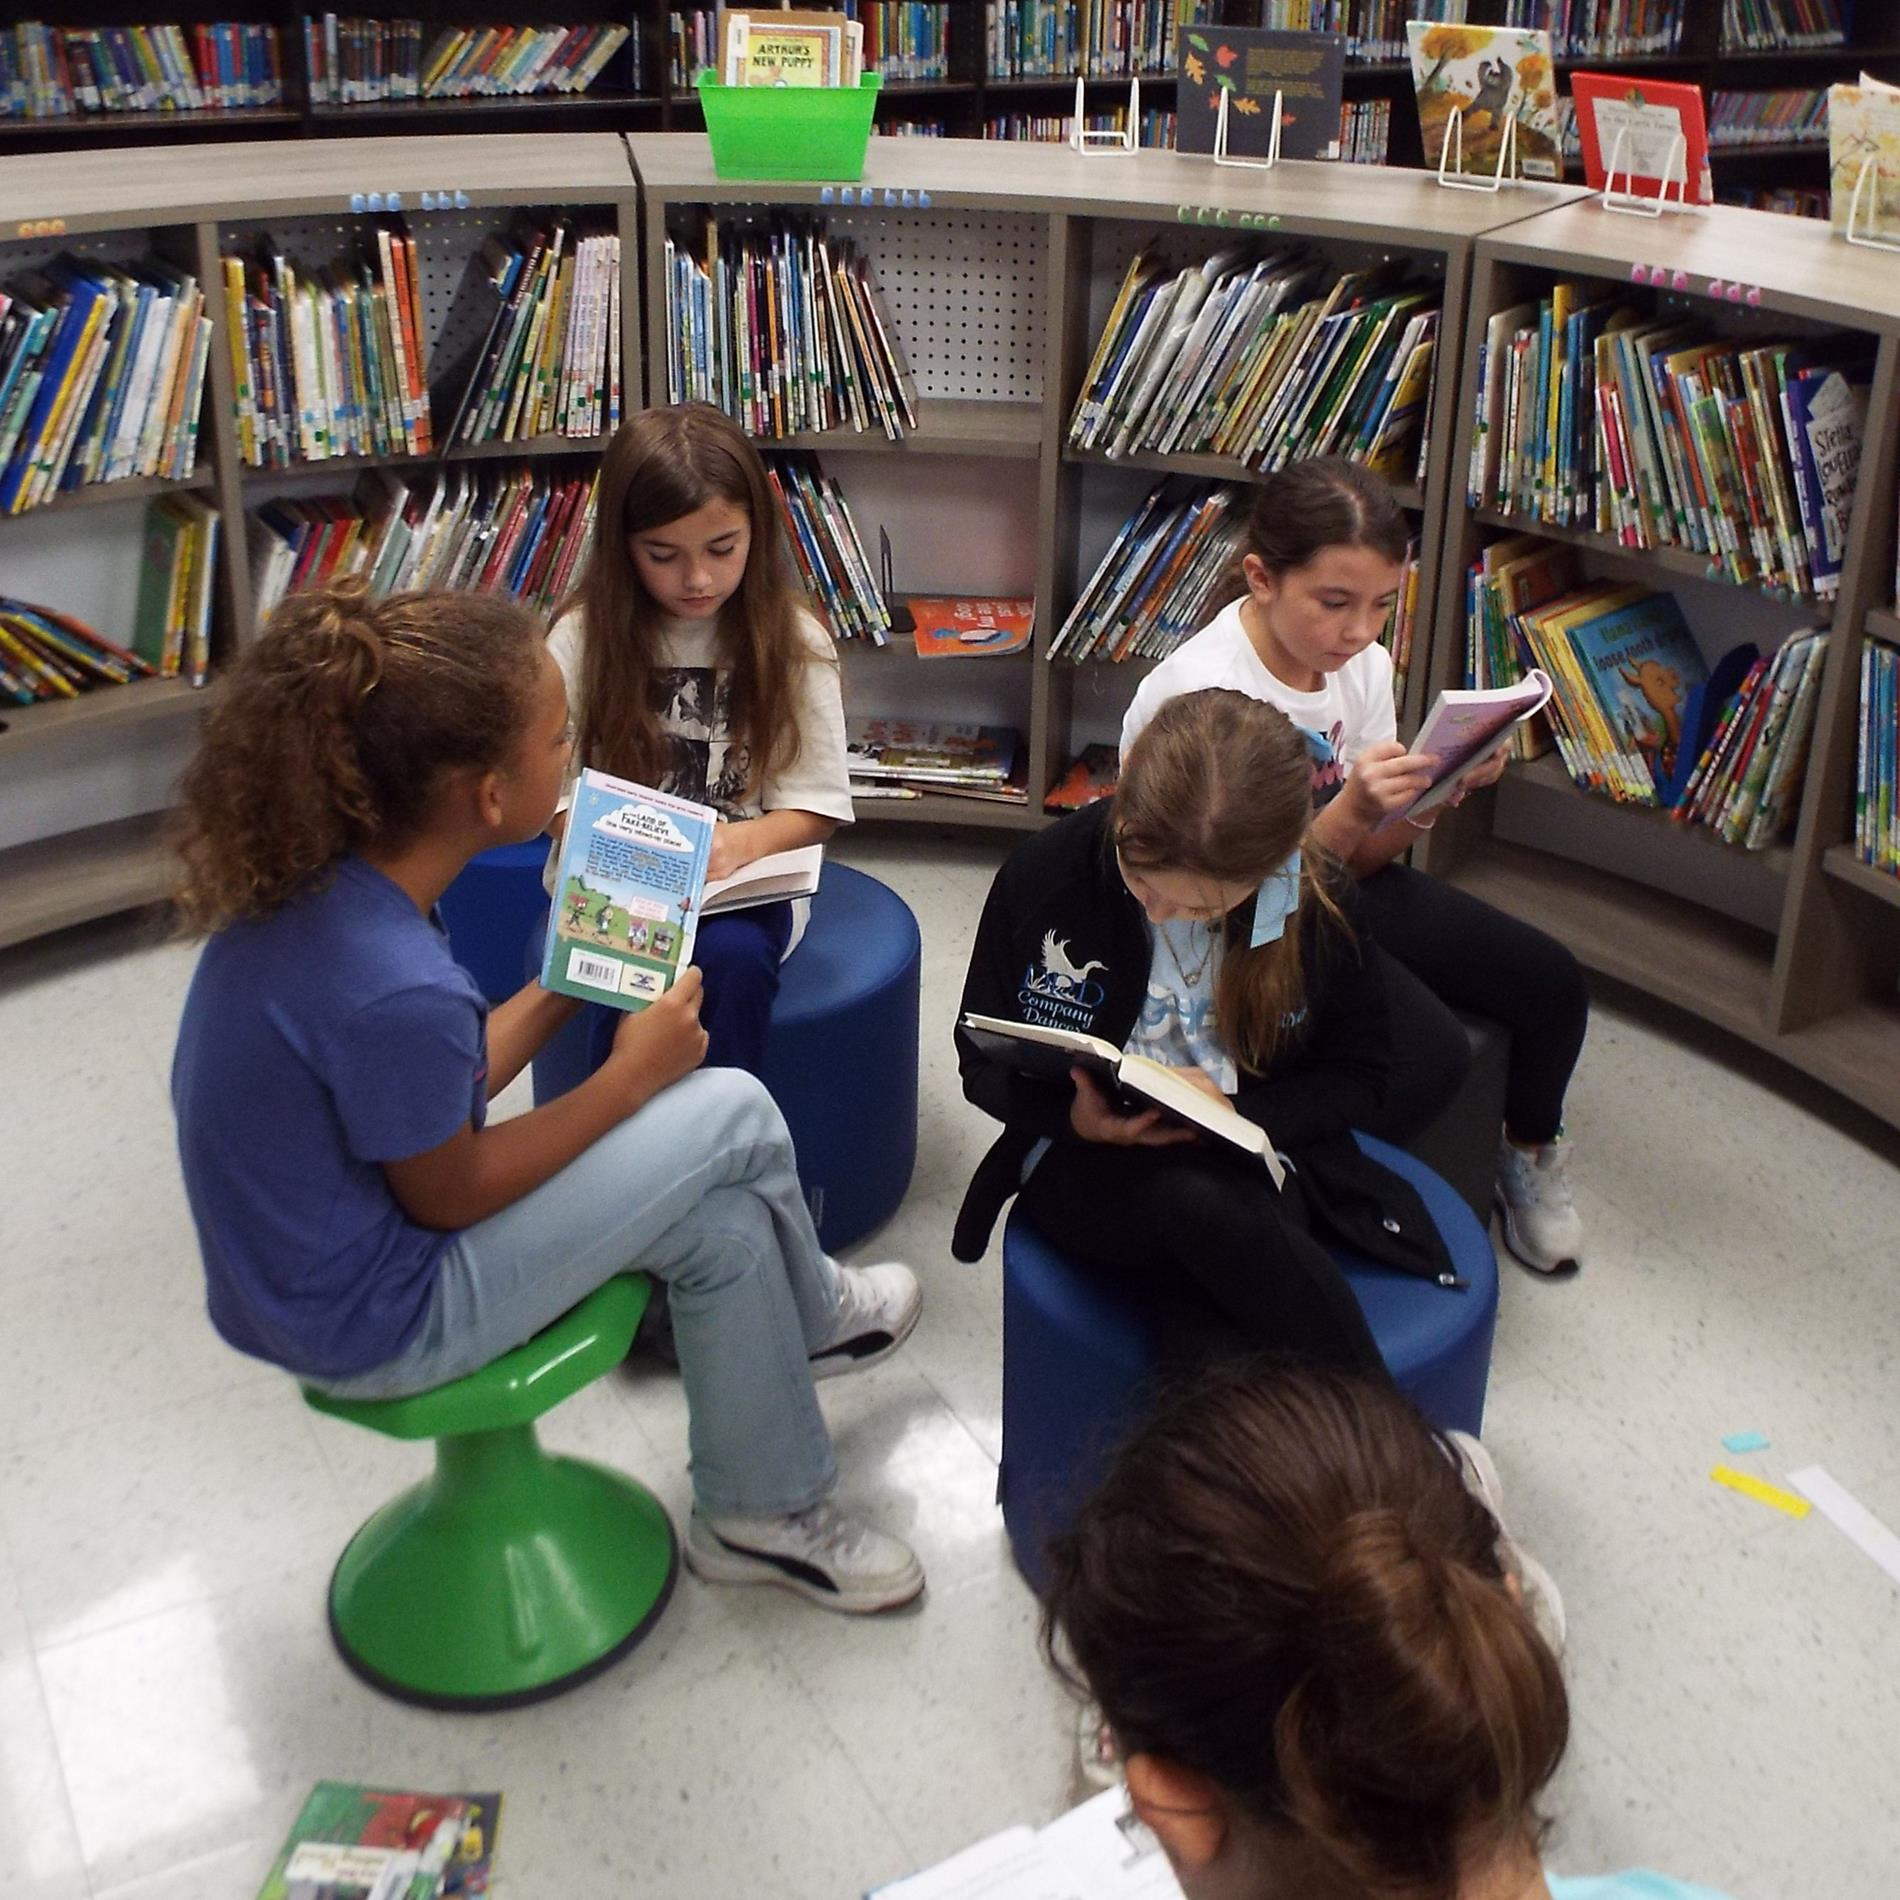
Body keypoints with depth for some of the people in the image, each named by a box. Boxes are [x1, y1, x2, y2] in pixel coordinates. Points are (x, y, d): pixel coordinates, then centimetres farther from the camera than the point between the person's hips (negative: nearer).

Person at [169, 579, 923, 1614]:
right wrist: (630, 1077, -9)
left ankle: (765, 1511, 34)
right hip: (374, 1324, -8)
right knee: (734, 1117, -6)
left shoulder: (314, 884, -8)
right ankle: (813, 1316, 24)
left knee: (723, 1221, 12)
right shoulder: (396, 992, -35)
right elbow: (448, 1195, -18)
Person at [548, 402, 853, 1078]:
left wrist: (740, 843, -22)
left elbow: (817, 807, -1)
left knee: (732, 955, -33)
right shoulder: (582, 640, -1)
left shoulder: (792, 642, -2)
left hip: (743, 884, 0)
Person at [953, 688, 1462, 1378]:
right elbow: (983, 1062, 2)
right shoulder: (1043, 874, -9)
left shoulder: (1316, 902, -7)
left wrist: (1235, 1113, -16)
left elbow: (1358, 1078, 5)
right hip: (1088, 1160, 0)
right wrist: (1071, 1116, -21)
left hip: (1246, 1163, 0)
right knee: (1203, 1204, -38)